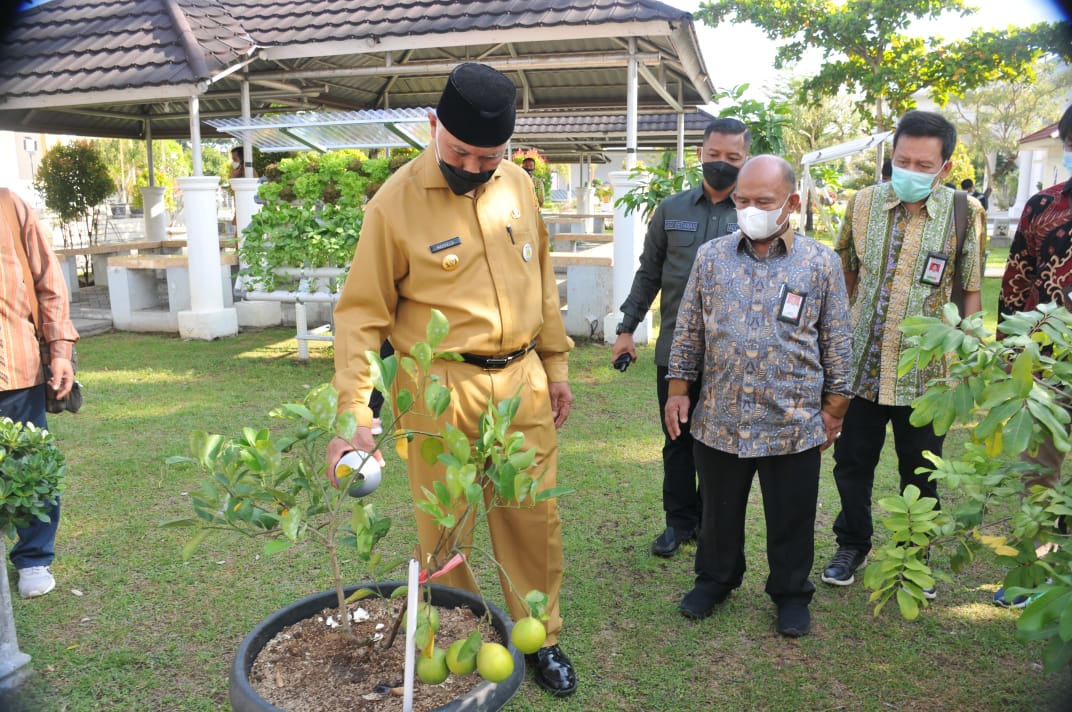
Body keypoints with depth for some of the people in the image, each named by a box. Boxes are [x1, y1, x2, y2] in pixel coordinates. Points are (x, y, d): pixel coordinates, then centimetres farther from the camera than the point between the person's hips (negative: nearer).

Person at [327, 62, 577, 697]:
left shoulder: (519, 186, 4)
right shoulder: (396, 202, -11)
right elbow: (362, 312, -9)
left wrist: (556, 367, 15)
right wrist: (354, 415, -16)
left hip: (522, 383, 4)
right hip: (441, 390, -4)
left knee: (536, 519, 12)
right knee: (445, 529, 9)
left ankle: (541, 639, 33)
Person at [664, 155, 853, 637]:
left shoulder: (821, 264, -2)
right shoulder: (711, 258, 2)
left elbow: (837, 344, 3)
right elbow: (688, 331, 8)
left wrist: (833, 408, 3)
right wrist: (678, 389, 5)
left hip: (793, 426, -1)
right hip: (718, 420, 2)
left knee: (790, 520, 13)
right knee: (719, 511, 18)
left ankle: (791, 593, 35)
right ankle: (716, 578, 40)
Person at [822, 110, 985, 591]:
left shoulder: (964, 213, -5)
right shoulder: (863, 203, 0)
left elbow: (971, 291, 0)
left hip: (925, 371, -1)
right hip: (861, 365, 2)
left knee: (921, 471, 13)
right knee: (852, 461, 12)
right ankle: (852, 544, 34)